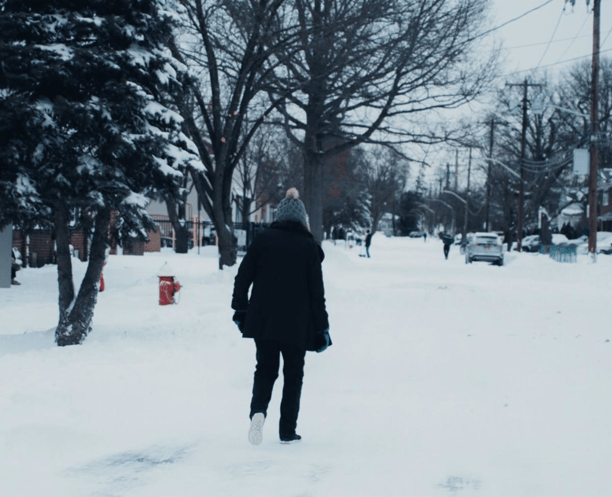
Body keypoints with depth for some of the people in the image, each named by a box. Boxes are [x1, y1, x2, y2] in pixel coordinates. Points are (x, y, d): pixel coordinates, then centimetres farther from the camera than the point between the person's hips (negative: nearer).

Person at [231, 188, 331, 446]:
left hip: (263, 320, 1)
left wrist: (240, 308, 10)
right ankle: (288, 431, 13)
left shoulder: (263, 239, -1)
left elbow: (243, 277, -1)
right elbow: (317, 291, -4)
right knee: (293, 374, 12)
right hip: (296, 324, -1)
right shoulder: (309, 246, -4)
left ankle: (258, 410, -15)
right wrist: (322, 327, 2)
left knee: (265, 369, 13)